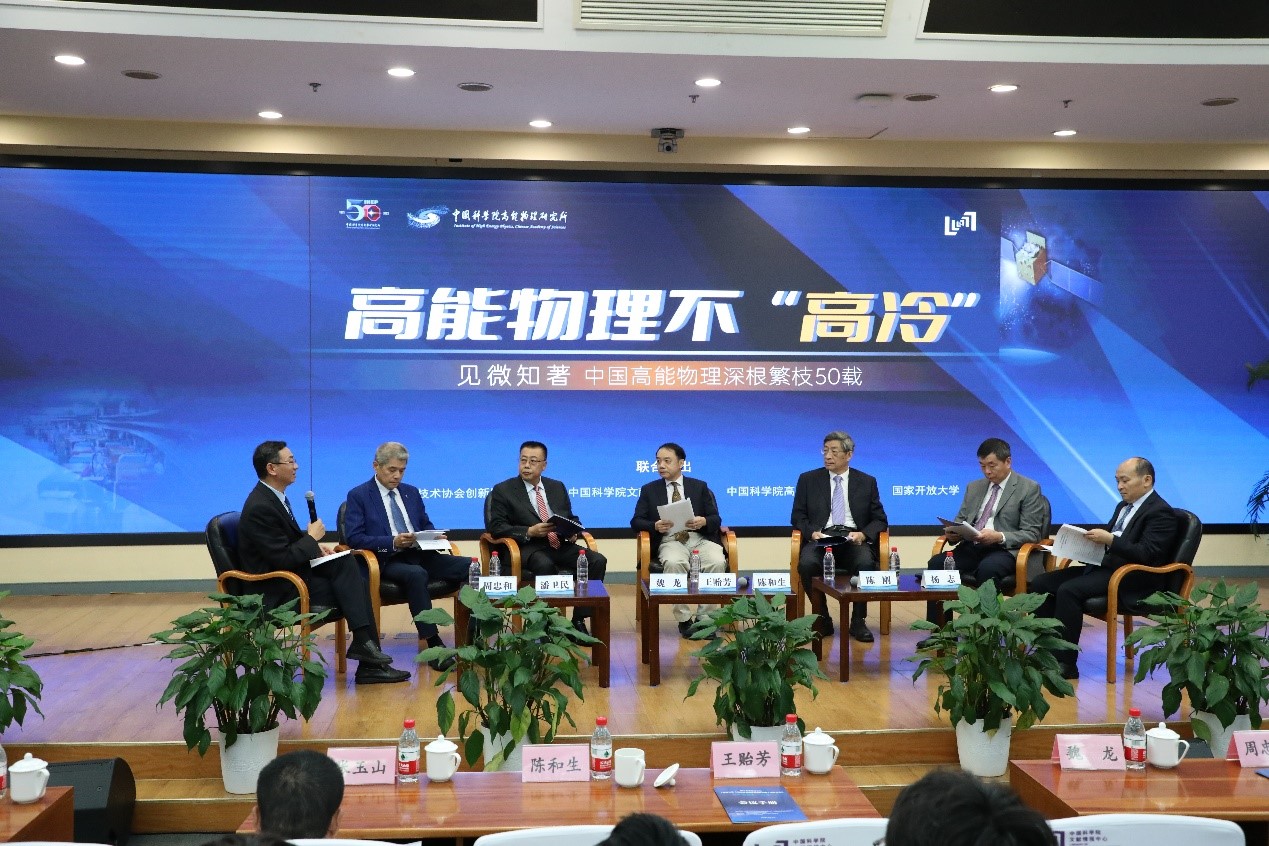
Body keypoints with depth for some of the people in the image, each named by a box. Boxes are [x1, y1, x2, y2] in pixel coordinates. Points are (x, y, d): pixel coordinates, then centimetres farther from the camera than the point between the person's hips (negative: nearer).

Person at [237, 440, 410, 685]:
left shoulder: (274, 496, 9)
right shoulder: (260, 508, -22)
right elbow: (283, 559, -24)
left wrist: (315, 546, 4)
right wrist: (312, 538, -10)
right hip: (277, 590, -9)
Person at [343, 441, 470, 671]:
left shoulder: (412, 493, 22)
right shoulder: (358, 496, 5)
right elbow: (354, 538, -5)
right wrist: (392, 542, -18)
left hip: (420, 555, 5)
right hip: (387, 561, -5)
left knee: (470, 565, -21)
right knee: (416, 574, -40)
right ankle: (432, 645, -36)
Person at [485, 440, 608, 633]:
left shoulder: (557, 487, 19)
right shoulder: (503, 490, 4)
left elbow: (571, 518, 23)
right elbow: (495, 527, -4)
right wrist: (529, 532, -17)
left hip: (561, 545, 5)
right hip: (528, 548, -5)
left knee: (598, 561, -21)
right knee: (545, 565, -39)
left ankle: (578, 620, -12)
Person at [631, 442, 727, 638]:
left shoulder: (700, 487, 16)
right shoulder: (649, 490, 16)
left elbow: (716, 519, 9)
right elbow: (636, 521, 8)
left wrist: (703, 521, -16)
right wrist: (655, 526, -14)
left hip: (700, 539, 1)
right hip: (669, 540, -1)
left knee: (718, 562, -31)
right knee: (673, 563, -36)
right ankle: (684, 619, -23)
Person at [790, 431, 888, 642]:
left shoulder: (867, 482, 15)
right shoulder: (808, 480, 14)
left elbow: (879, 520, 12)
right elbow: (797, 516, 11)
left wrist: (863, 534, -10)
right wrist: (812, 532, -11)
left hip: (853, 539, 0)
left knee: (866, 563, -34)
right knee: (807, 564, -33)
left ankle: (858, 621, -16)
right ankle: (822, 620, -13)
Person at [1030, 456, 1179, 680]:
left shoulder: (1161, 512, -8)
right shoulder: (1123, 507, 21)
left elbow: (1148, 555, -18)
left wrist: (1110, 540, -25)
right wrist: (1089, 539, 5)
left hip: (1133, 578, -10)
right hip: (1104, 566, 10)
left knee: (1068, 590, -30)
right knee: (1040, 584, -6)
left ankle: (1066, 664, -23)